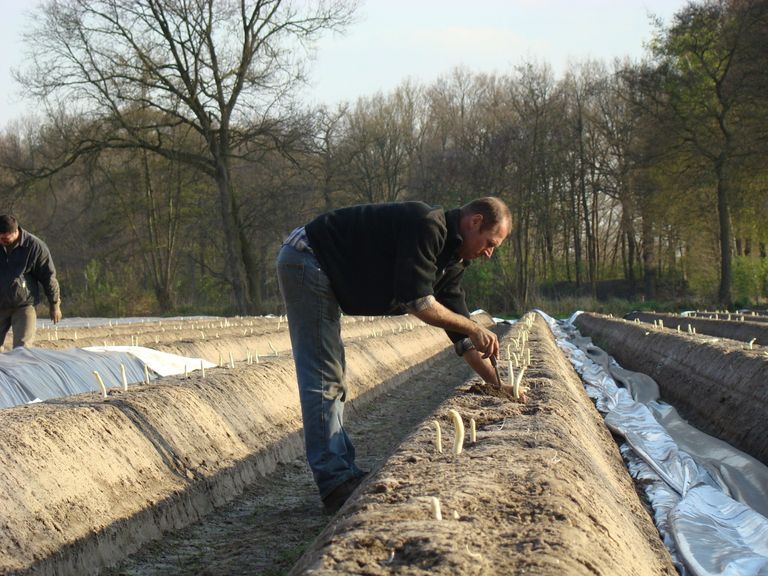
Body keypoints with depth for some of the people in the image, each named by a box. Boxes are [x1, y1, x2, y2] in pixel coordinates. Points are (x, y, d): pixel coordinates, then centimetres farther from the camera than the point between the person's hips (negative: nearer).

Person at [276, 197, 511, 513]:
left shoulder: (451, 260, 11)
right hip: (306, 261, -11)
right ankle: (336, 483, -10)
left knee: (331, 379, 12)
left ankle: (342, 473, 18)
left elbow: (462, 335, 14)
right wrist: (473, 328, -13)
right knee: (324, 379, -11)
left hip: (321, 272, 11)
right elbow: (416, 301, -23)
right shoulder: (428, 226, -19)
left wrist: (498, 384, 11)